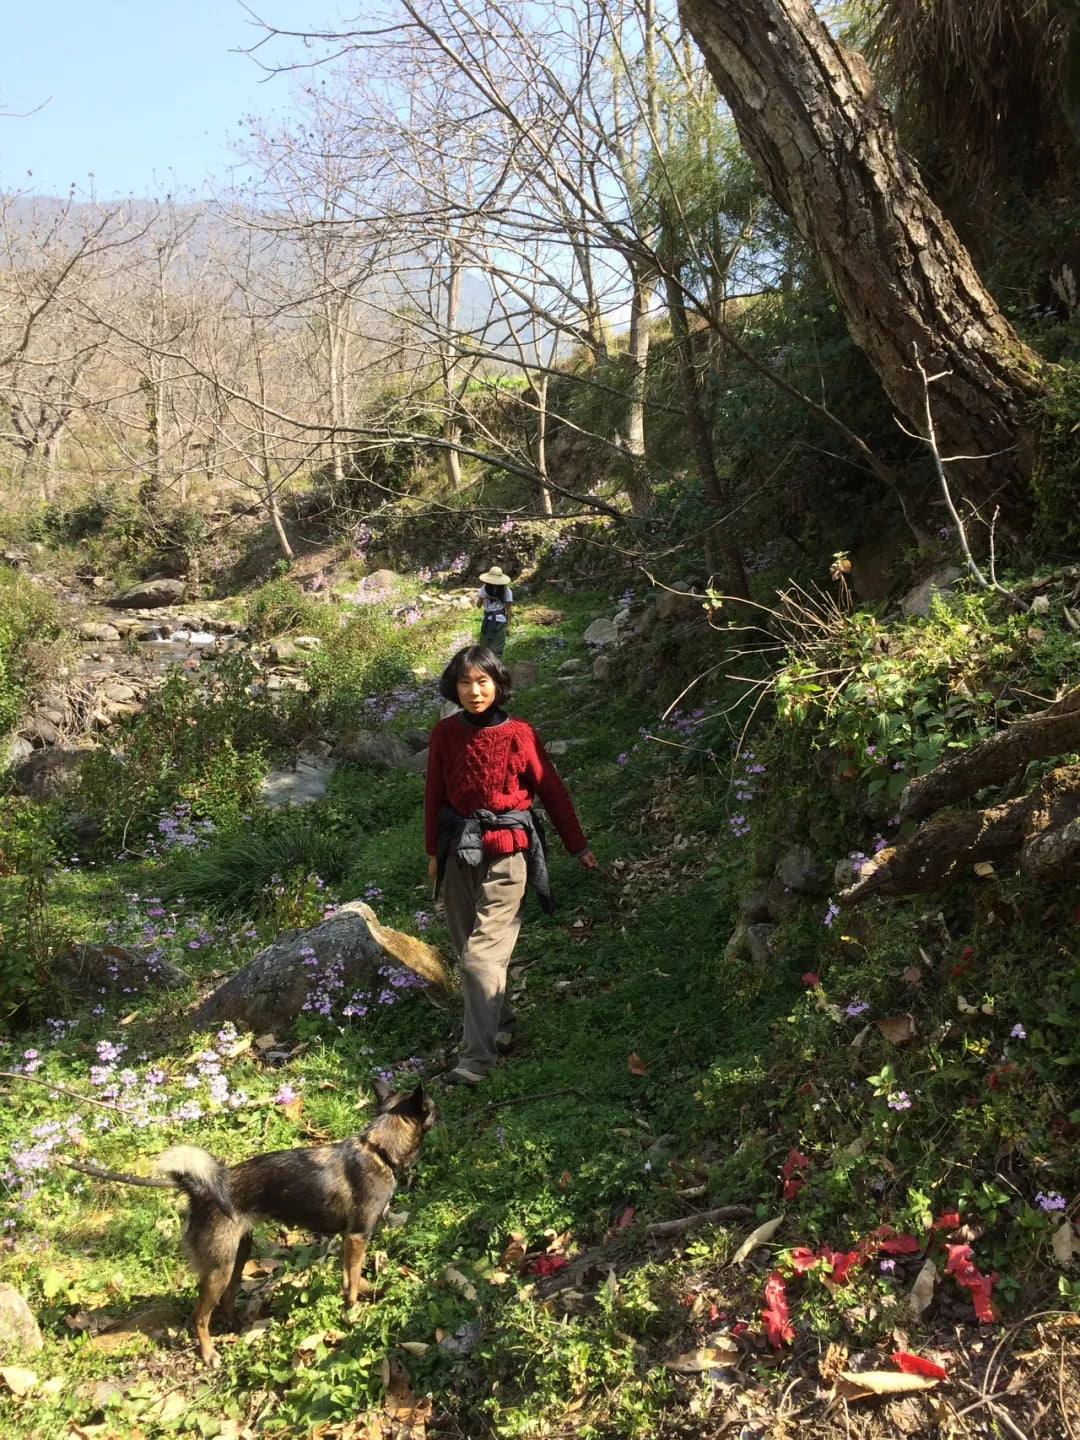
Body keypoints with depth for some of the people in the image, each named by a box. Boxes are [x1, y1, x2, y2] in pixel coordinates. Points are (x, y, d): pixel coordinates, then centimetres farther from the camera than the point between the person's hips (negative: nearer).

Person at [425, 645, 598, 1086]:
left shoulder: (519, 734, -7)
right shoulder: (445, 733, 2)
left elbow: (552, 791, 0)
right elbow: (435, 793, 11)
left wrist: (578, 847, 4)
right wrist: (434, 851, 15)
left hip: (505, 854, -4)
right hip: (458, 852, 4)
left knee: (483, 954, -11)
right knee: (468, 951, 11)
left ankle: (477, 1056, -8)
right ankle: (501, 1026, 31)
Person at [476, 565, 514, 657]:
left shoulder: (506, 590, -6)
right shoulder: (485, 588, 1)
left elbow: (508, 609, -2)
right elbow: (478, 605, 3)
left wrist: (508, 625, -3)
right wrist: (482, 598, -19)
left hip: (500, 622, -3)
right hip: (487, 621, 3)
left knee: (496, 650, -5)